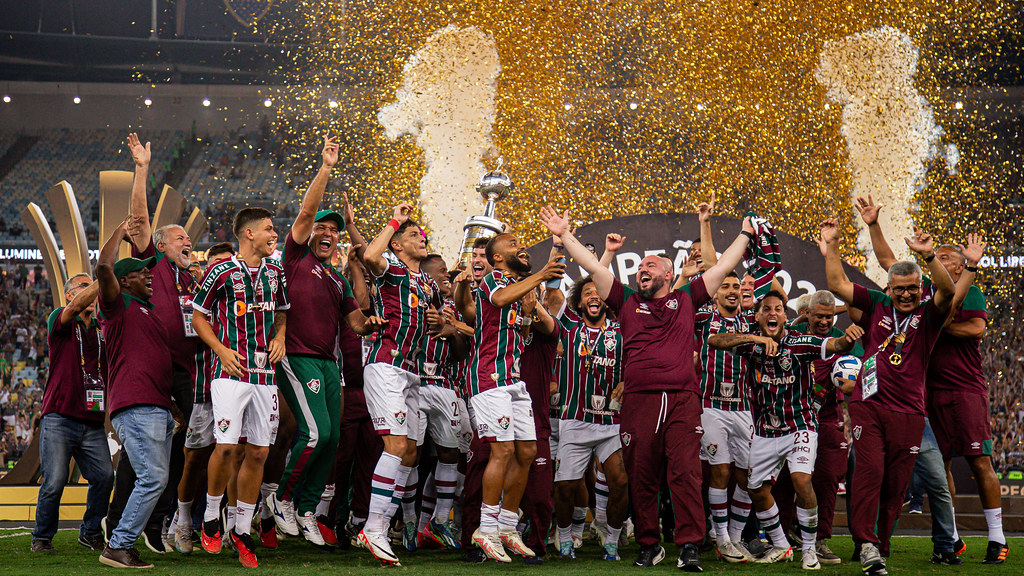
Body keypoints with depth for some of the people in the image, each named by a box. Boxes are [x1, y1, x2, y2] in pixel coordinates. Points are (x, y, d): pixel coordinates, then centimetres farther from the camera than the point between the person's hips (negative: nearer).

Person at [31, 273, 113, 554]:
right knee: (55, 481, -9)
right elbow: (77, 306, -17)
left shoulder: (102, 328, 18)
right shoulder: (59, 321, 4)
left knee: (104, 476, -6)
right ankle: (41, 537, 8)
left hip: (93, 421, 4)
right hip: (60, 418, -4)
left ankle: (91, 532, 14)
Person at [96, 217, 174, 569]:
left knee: (156, 479, 7)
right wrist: (121, 232, -2)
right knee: (153, 477, -17)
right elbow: (104, 267, -15)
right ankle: (118, 547, -14)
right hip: (135, 405, -9)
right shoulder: (119, 305, 1)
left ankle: (124, 543, 9)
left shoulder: (147, 312, 27)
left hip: (159, 408, 9)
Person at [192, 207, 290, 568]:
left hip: (265, 372, 5)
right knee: (226, 445, -15)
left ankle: (242, 529, 15)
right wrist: (222, 350, -8)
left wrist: (279, 338, 6)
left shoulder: (275, 272, 13)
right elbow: (199, 316, 4)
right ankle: (211, 517, 8)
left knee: (259, 451, 3)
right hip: (231, 370, -5)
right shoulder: (222, 272, -2)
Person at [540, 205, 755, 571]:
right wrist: (565, 235, 16)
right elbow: (593, 267, 17)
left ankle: (689, 546, -10)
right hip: (639, 400, 1)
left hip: (683, 399, -1)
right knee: (640, 478, 3)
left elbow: (722, 268, 24)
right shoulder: (627, 302, 18)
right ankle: (648, 545, 14)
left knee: (686, 473, -10)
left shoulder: (686, 300, 17)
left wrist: (745, 235, 30)